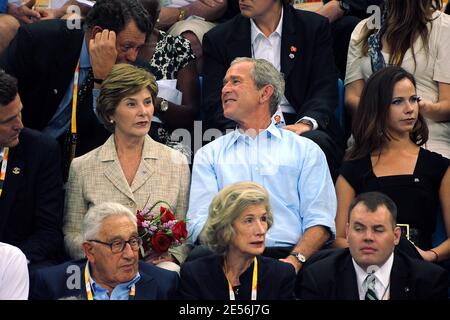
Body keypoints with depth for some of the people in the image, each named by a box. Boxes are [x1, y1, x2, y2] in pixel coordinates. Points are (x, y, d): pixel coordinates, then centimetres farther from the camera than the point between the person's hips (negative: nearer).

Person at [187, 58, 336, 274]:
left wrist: (295, 260, -13)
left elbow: (319, 222, 7)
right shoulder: (209, 155, 20)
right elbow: (199, 223, 7)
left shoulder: (306, 151, 17)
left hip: (287, 258, -1)